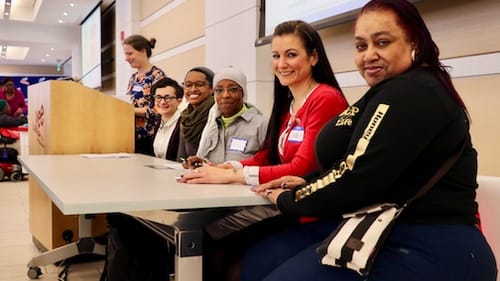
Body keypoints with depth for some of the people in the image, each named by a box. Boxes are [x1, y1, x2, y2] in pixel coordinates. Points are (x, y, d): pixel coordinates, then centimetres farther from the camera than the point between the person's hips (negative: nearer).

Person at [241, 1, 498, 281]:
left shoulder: (412, 93, -16)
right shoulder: (393, 92, 16)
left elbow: (357, 177, -19)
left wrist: (286, 199, -4)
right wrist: (308, 184, 1)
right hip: (386, 228, 10)